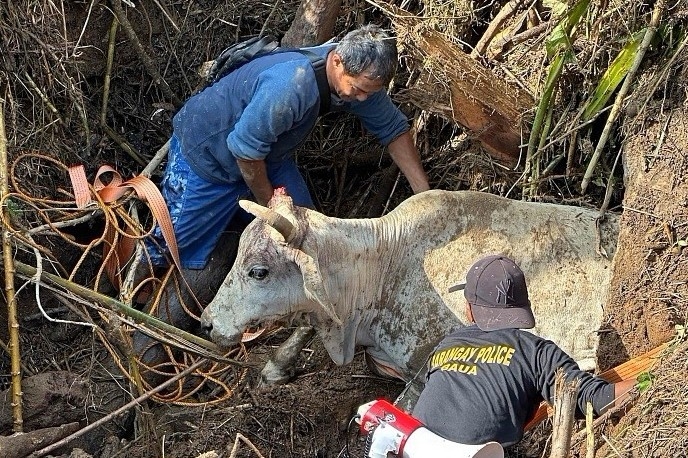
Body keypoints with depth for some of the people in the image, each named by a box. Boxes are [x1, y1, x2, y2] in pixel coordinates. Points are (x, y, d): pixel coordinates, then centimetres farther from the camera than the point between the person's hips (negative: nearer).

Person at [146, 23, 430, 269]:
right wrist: (269, 203, -14)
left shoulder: (360, 77, -17)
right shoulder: (292, 84, -41)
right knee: (174, 246, -2)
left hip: (268, 153, 7)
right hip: (206, 149, -7)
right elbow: (245, 147, -31)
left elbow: (394, 130, -2)